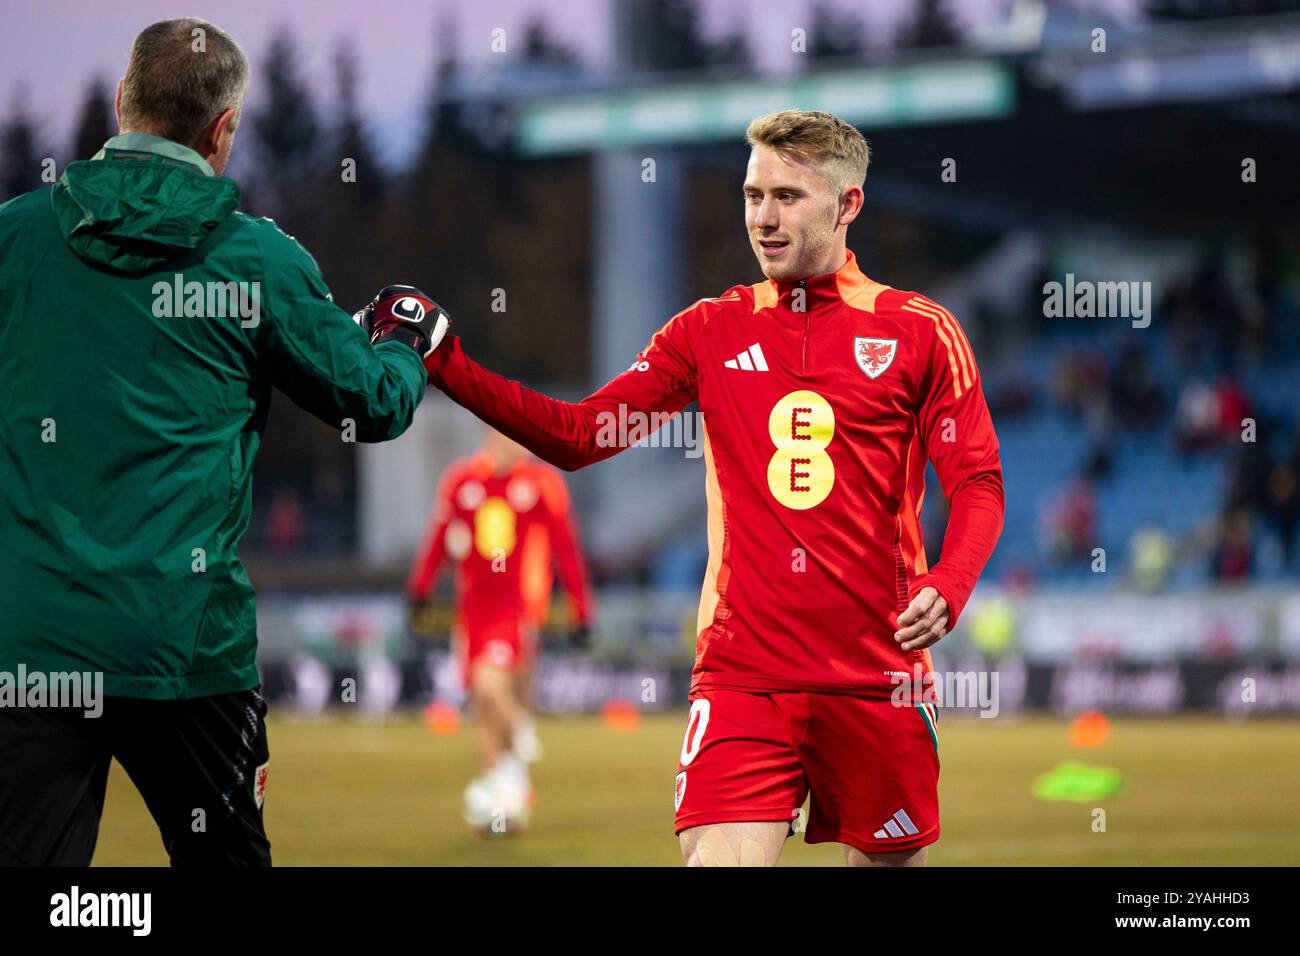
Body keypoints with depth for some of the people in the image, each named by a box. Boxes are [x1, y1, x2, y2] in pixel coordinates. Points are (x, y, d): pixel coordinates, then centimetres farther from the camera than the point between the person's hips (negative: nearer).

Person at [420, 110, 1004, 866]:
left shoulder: (921, 331, 4)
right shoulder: (712, 331, 11)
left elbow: (979, 484, 2)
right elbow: (579, 435, 9)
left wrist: (945, 589, -17)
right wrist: (449, 368, -2)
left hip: (877, 674, 0)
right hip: (742, 671, 1)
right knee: (720, 857, -17)